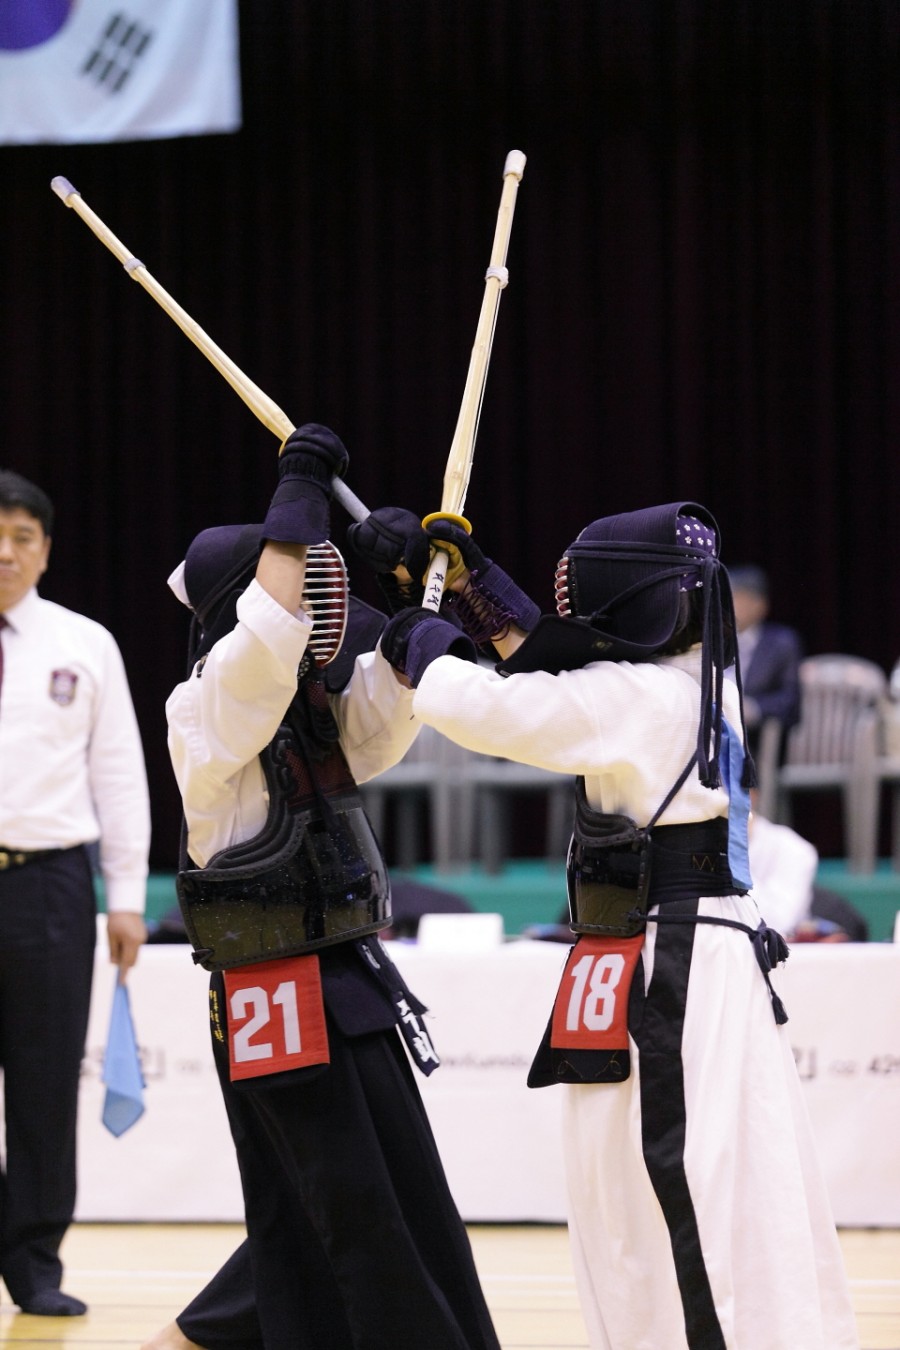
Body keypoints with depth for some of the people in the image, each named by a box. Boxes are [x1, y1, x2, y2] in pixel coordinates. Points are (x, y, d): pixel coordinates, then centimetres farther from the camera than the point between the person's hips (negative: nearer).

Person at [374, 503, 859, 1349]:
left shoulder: (635, 698, -17)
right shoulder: (697, 683, 9)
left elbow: (479, 708, -16)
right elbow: (549, 670, 26)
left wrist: (415, 643, 3)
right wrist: (473, 578, 27)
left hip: (661, 981, -10)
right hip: (706, 960, 10)